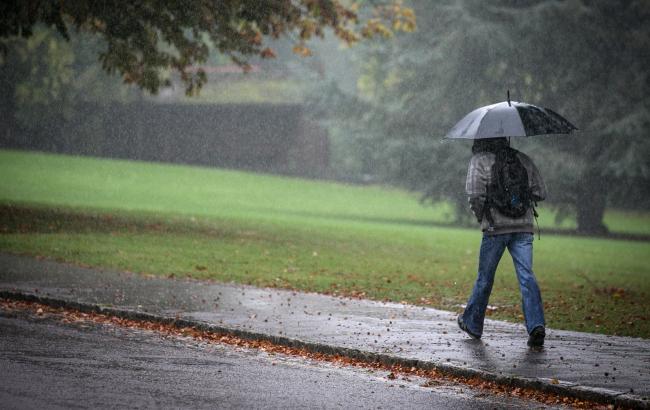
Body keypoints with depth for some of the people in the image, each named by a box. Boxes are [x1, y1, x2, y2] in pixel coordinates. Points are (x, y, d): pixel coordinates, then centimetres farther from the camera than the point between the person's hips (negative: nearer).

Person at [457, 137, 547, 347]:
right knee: (526, 276, -3)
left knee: (485, 277, 12)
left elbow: (475, 194, -12)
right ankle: (536, 325, -20)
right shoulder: (523, 159, 13)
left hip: (495, 227, -3)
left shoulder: (480, 160, 0)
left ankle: (472, 323, 26)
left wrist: (481, 217, 4)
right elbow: (540, 192, 11)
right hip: (524, 227, 3)